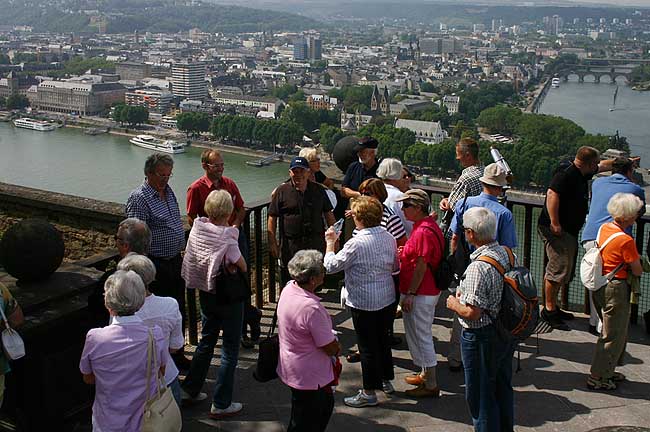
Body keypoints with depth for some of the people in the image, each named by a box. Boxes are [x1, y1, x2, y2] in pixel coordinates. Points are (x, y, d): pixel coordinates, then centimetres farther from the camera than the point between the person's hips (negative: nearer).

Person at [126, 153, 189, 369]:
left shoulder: (168, 191, 11)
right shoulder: (139, 198, -15)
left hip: (175, 260, 8)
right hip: (156, 265, -8)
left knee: (178, 312, 16)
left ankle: (177, 355, 30)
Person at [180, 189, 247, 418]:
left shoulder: (197, 229, -7)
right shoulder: (227, 240, -25)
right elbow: (243, 268, -14)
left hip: (206, 294, 6)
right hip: (229, 297, -6)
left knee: (206, 341, 24)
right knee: (230, 350, 7)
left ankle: (190, 389, 35)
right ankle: (221, 404, 14)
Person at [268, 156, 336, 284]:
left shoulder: (318, 190, 8)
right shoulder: (281, 191, -1)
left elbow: (328, 214, 12)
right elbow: (272, 218, -2)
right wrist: (272, 242, -6)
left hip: (316, 243, 3)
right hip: (290, 244, -2)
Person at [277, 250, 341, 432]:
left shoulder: (289, 288, -10)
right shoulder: (312, 309, -34)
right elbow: (332, 349, -22)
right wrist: (337, 348, 0)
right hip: (308, 376, -9)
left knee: (325, 404, 29)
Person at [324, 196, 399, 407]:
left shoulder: (356, 243, -22)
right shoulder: (389, 238, 0)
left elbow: (331, 265, -15)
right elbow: (394, 266, 12)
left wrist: (330, 243, -1)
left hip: (364, 303, -7)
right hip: (387, 299, 7)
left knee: (367, 346, 3)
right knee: (383, 339, 22)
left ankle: (369, 393, 13)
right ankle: (386, 380, 37)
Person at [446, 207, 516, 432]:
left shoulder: (478, 267, -27)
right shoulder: (508, 254, -1)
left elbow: (472, 313, -27)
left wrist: (454, 304, -7)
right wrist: (466, 293, 10)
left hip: (482, 337, -9)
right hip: (507, 333, 9)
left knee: (480, 396, 8)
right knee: (503, 388, 24)